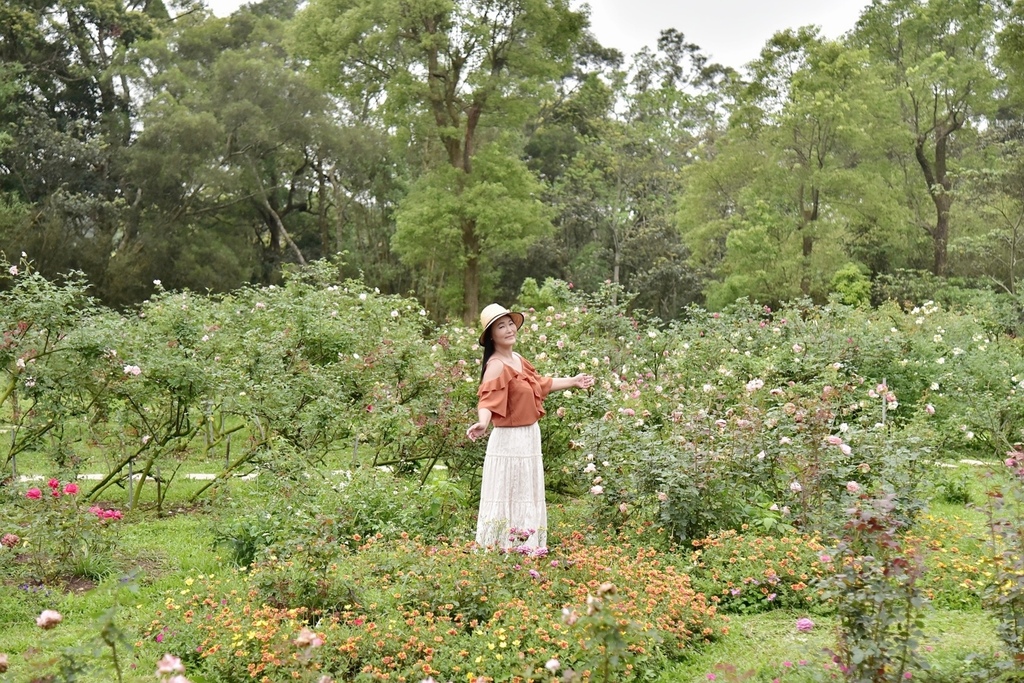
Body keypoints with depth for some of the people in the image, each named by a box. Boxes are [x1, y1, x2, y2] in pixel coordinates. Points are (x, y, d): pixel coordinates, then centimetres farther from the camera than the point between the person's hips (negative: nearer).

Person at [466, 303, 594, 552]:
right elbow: (488, 400, -34)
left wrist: (573, 381, 34)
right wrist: (482, 423, -54)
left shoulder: (519, 360, 8)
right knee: (507, 497, -2)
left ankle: (524, 546, 30)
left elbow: (541, 384, 25)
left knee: (527, 495, 18)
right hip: (508, 439, -9)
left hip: (530, 436, 9)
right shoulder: (497, 366, -19)